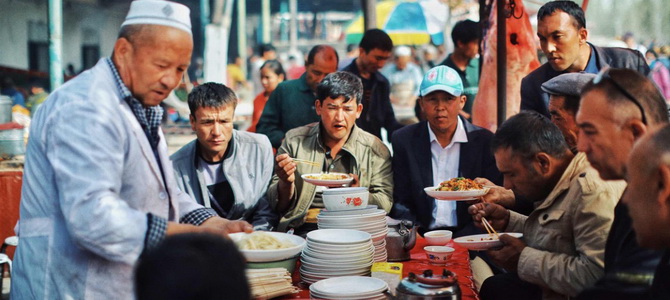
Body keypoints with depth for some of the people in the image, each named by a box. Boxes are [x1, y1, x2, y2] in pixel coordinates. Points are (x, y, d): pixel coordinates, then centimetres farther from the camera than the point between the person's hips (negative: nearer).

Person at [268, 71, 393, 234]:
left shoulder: (376, 151, 8)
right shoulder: (294, 141, 10)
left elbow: (385, 203, 3)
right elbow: (279, 206, 12)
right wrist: (286, 183, -12)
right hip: (302, 230, 0)